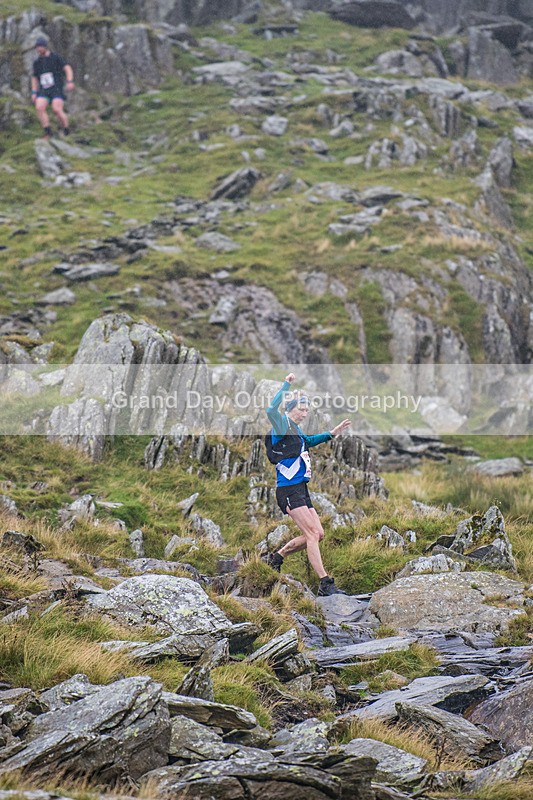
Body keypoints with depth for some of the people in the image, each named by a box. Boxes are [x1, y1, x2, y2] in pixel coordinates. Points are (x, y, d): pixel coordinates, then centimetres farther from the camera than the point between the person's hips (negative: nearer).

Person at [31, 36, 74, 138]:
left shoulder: (56, 57, 0)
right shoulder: (37, 62, 13)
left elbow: (68, 68, -7)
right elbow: (34, 78, 22)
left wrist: (70, 82, -23)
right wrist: (34, 93, 11)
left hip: (57, 89, -4)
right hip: (44, 91, 4)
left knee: (57, 110, -24)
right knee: (39, 108, -23)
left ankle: (67, 133, -6)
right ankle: (48, 133, -19)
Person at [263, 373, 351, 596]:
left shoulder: (296, 429, 18)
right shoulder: (282, 425, -9)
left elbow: (308, 441, 41)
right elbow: (271, 410, -32)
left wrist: (332, 433, 36)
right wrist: (286, 385, -28)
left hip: (301, 490, 10)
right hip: (289, 491, -10)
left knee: (317, 534, 8)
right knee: (312, 534, -14)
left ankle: (275, 558, 21)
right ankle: (325, 584, -16)